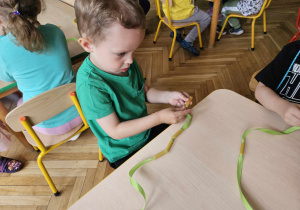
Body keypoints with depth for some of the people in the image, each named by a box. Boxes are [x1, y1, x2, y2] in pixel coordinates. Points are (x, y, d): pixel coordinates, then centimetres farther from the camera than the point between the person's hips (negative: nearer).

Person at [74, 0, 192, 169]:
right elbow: (115, 131, -26)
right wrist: (159, 117, -30)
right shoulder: (91, 85, -32)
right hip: (125, 153, -6)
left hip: (145, 129, 7)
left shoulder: (126, 62, -10)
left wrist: (168, 96, -14)